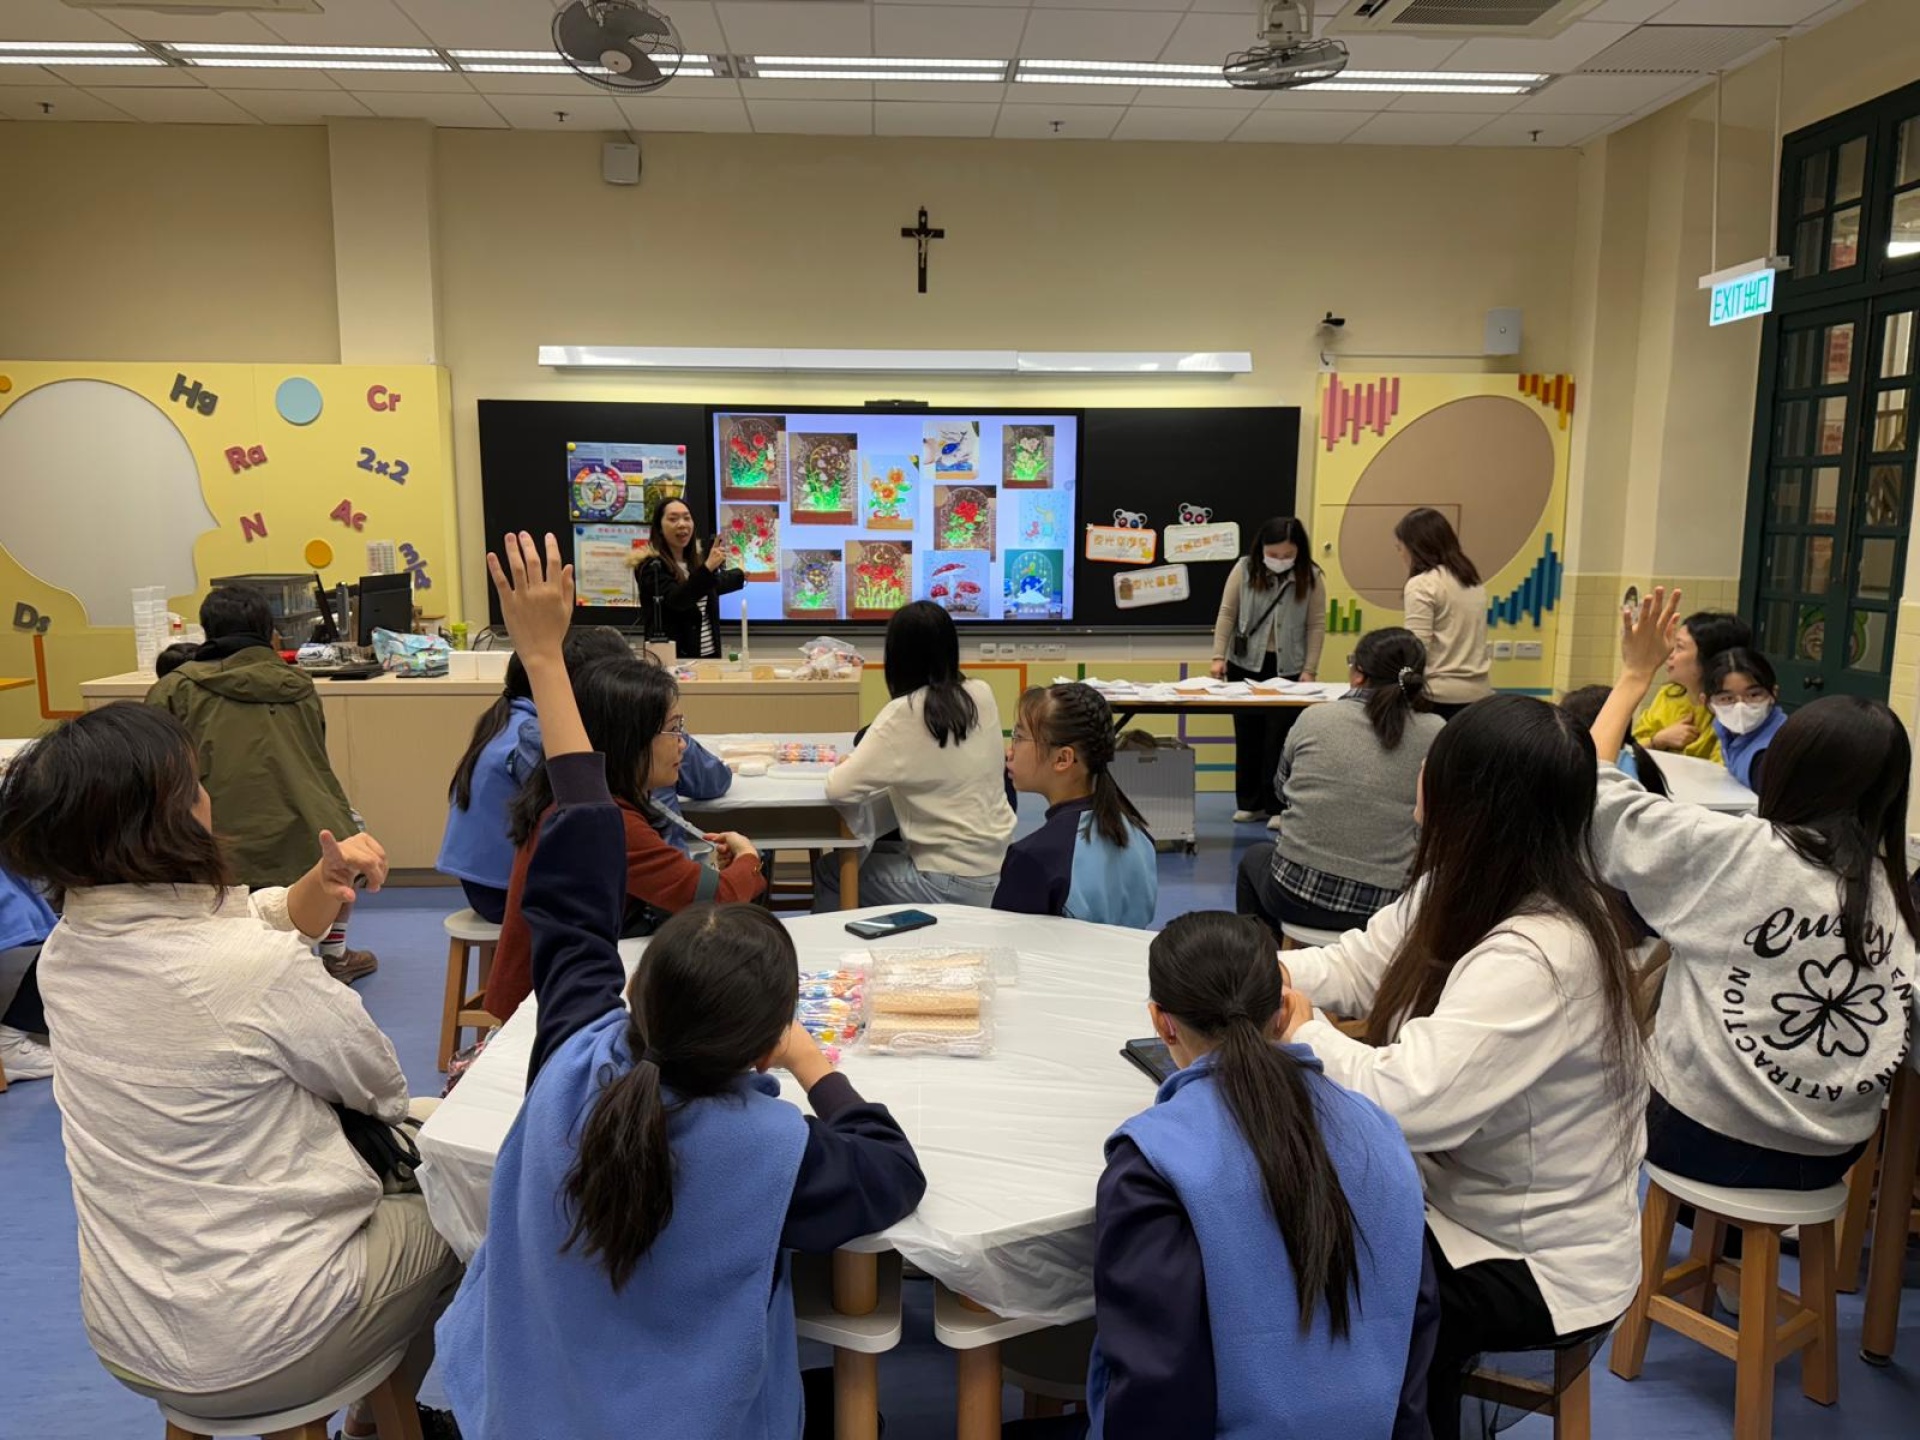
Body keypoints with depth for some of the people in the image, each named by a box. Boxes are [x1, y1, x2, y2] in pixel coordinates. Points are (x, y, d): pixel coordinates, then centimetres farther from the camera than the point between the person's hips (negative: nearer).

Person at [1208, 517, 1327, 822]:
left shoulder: (1311, 576, -4)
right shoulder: (1244, 569, -3)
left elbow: (1316, 625, -2)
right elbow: (1227, 614, -1)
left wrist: (1309, 670, -7)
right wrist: (1219, 656, -8)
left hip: (1288, 668, -1)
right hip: (1245, 664, 1)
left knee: (1280, 737, -2)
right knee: (1248, 734, 9)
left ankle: (1278, 806, 8)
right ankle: (1250, 803, 20)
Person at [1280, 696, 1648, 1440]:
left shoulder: (1536, 960, -35)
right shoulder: (1468, 893, -4)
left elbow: (1410, 1103, -40)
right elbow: (1356, 963, 2)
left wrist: (1303, 1033, -23)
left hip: (1537, 1264, -8)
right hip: (1459, 1203, 8)